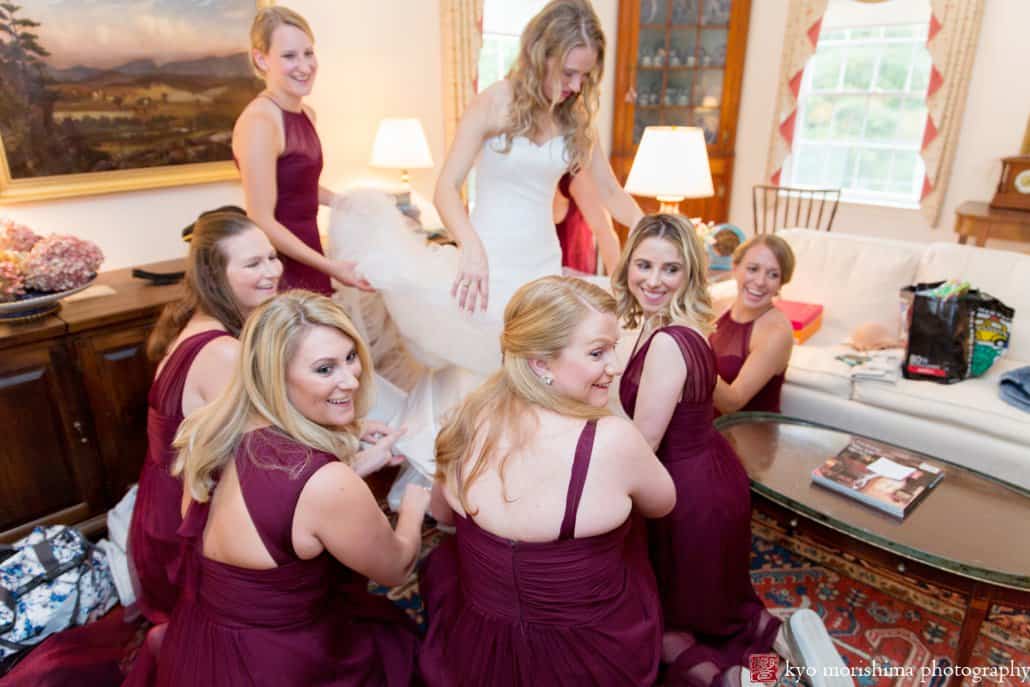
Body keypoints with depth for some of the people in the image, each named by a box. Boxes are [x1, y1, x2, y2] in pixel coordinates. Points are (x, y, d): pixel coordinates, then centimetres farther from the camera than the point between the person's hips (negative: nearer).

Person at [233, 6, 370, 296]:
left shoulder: (307, 114, 8)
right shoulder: (259, 122, -18)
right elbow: (262, 222, -20)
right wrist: (330, 266, -20)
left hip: (308, 261, 8)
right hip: (279, 270, -8)